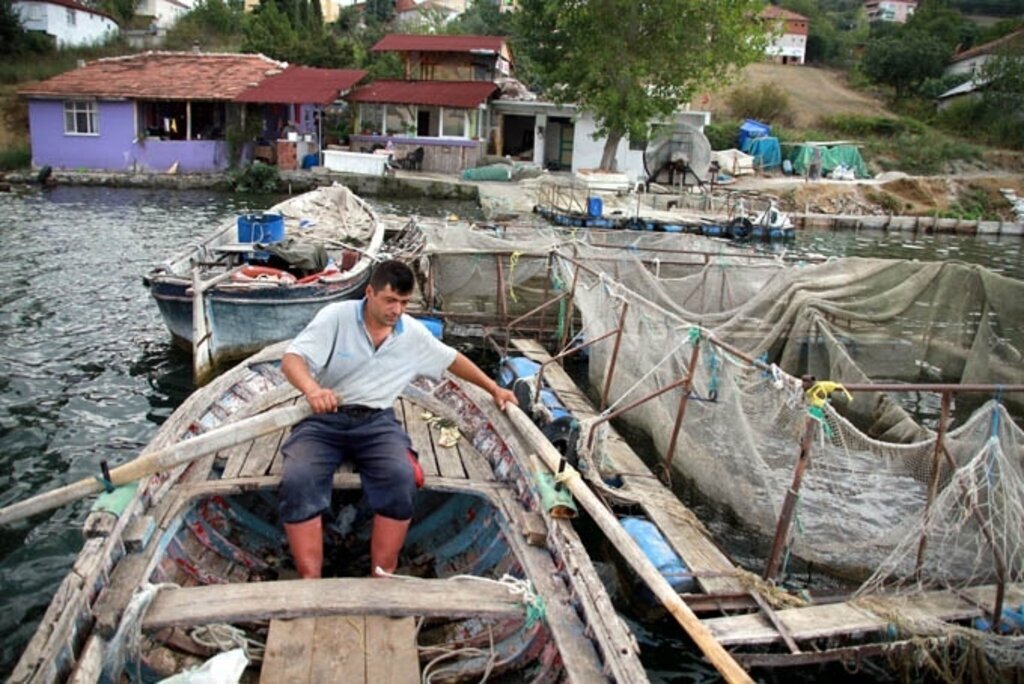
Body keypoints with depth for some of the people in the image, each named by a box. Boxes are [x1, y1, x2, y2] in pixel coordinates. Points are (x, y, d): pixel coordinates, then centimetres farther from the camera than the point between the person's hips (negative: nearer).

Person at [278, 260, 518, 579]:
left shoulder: (414, 333, 6)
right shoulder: (336, 316, -7)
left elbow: (452, 359, 22)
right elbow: (292, 359, -16)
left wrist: (494, 388, 24)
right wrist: (312, 389, -38)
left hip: (376, 421, 2)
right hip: (324, 419, -2)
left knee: (401, 479, -29)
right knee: (296, 482, -30)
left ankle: (382, 579, -20)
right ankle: (310, 583, -24)